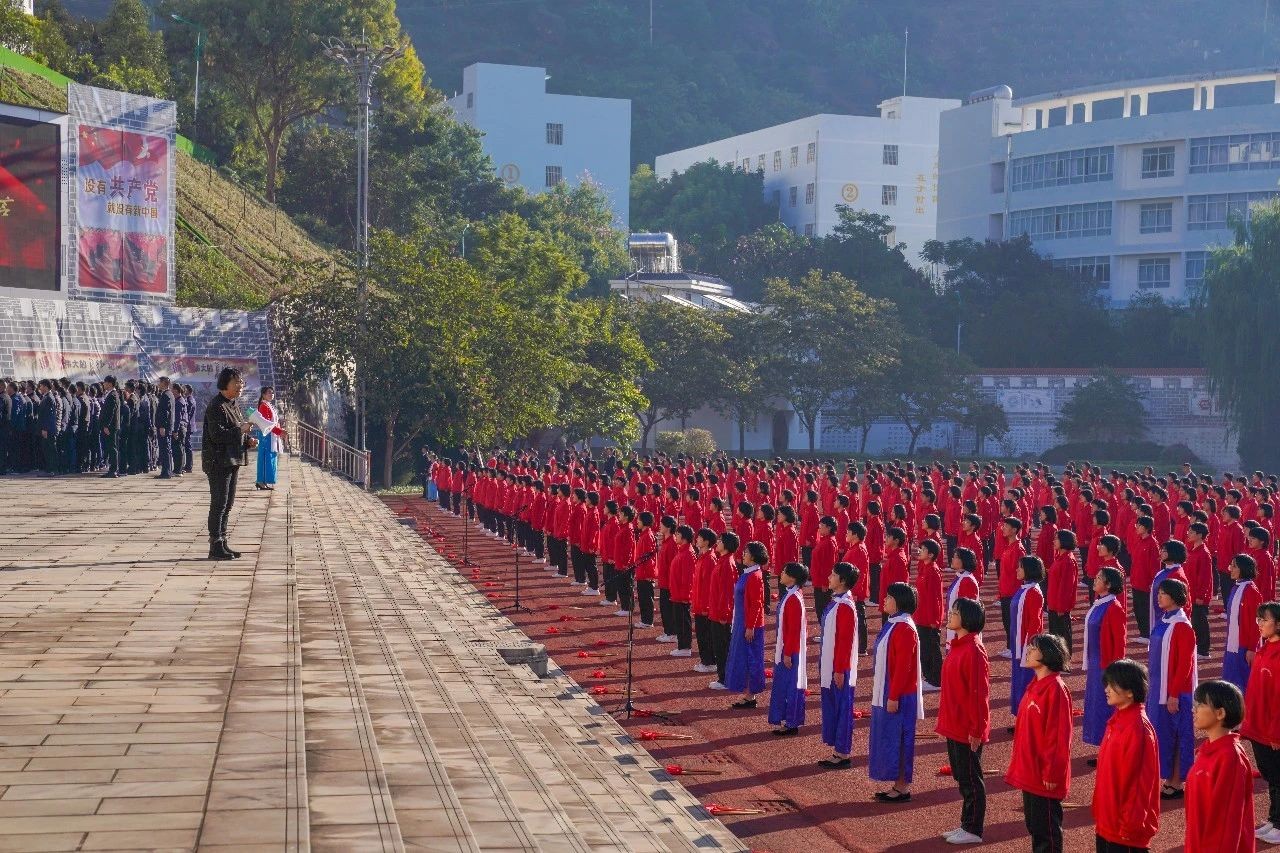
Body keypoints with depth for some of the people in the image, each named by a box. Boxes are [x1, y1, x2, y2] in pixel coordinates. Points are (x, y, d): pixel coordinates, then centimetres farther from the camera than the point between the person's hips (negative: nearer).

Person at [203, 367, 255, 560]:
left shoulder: (233, 405, 17)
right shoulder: (216, 406, -13)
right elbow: (217, 434, -23)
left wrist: (247, 441, 9)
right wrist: (240, 430, -21)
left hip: (232, 461, 10)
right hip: (218, 462, -10)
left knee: (227, 504, 12)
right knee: (219, 504, -8)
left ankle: (222, 543, 19)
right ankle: (216, 547, -5)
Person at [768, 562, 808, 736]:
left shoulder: (793, 599, -22)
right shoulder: (789, 595, 8)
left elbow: (794, 629, -22)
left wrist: (788, 654, -19)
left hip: (791, 650, -10)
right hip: (785, 648, 10)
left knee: (789, 686, 0)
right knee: (784, 685, 15)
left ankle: (791, 724, 8)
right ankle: (786, 721, 22)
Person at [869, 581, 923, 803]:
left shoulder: (904, 629, -19)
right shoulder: (893, 624, 10)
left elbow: (903, 667, -21)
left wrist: (893, 697, -21)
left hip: (899, 696, -10)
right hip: (886, 692, 10)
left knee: (897, 740, -2)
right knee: (890, 739, 13)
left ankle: (902, 788, 7)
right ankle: (898, 785, 21)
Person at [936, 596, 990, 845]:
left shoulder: (973, 650, -20)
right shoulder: (957, 645, 8)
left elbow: (979, 692, -20)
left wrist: (976, 730, -19)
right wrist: (945, 720, 17)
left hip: (967, 729, -9)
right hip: (953, 725, 9)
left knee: (970, 778, 3)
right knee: (960, 776, 17)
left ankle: (973, 830, 13)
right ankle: (967, 824, 28)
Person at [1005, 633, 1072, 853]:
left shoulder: (1055, 689, -19)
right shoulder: (1035, 686, 9)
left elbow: (1059, 736, -20)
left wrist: (1052, 773, -19)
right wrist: (1019, 766, 18)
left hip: (1045, 776, -9)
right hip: (1029, 773, 9)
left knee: (1046, 827, 1)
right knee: (1034, 824, 16)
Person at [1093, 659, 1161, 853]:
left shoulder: (1137, 728, -20)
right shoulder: (1117, 720, 7)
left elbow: (1137, 779, -20)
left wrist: (1130, 823, -18)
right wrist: (1100, 811, 17)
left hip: (1125, 823, -9)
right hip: (1107, 819, 9)